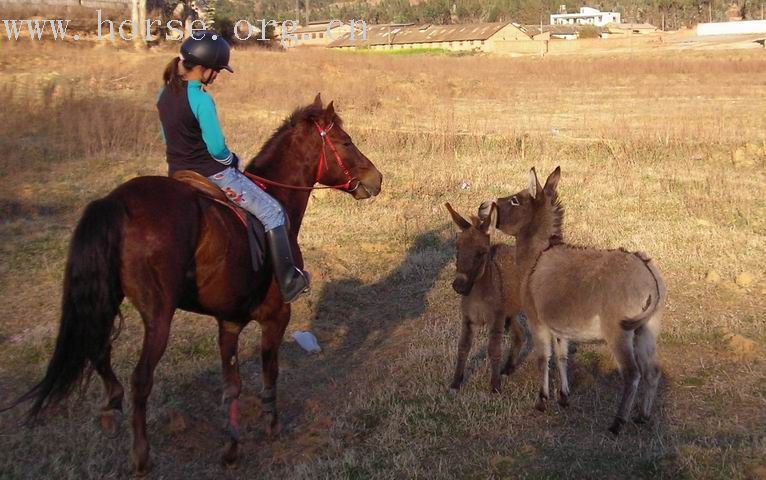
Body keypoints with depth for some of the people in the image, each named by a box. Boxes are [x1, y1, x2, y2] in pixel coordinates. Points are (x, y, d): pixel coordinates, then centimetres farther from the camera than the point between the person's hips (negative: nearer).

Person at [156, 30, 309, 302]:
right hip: (210, 174, -8)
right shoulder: (201, 100, -22)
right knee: (272, 212, 2)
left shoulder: (165, 93, 4)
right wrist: (233, 161, 1)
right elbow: (217, 149, -19)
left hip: (177, 174, 9)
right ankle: (288, 282, 1)